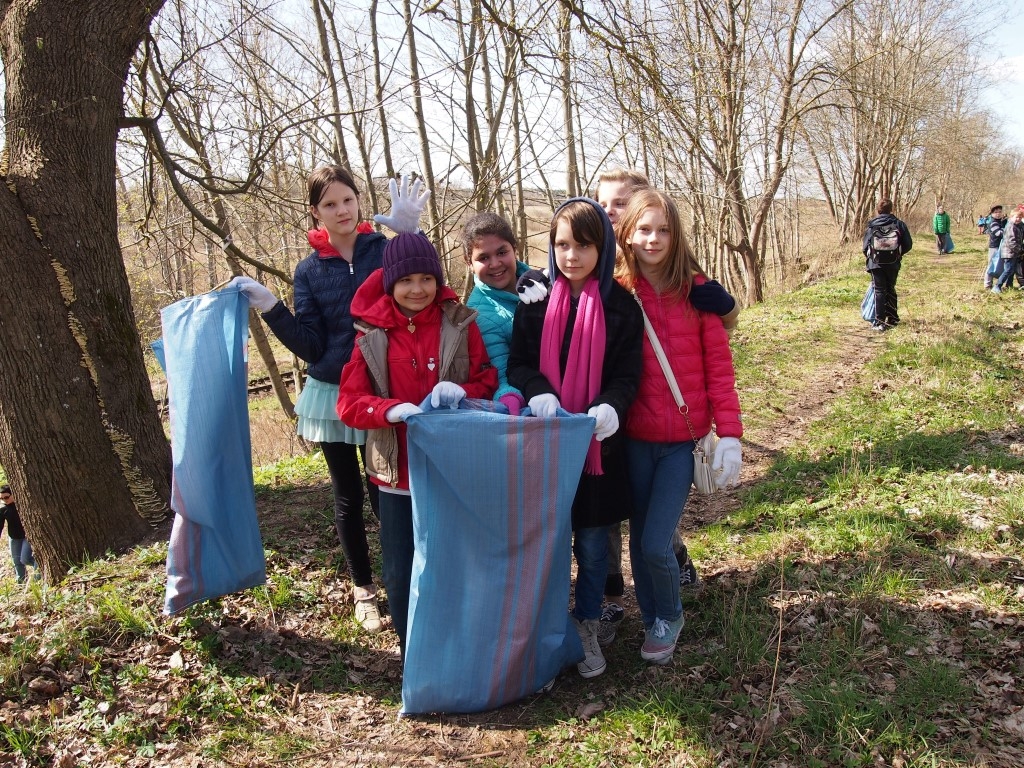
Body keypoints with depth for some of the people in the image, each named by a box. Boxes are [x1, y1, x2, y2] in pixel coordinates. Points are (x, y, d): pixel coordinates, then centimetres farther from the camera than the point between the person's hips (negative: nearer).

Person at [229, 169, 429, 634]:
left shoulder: (386, 250, -2)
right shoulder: (309, 271, 2)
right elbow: (310, 346, -3)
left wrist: (410, 233, -26)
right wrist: (269, 308, -14)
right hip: (332, 395, 2)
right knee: (348, 496, 13)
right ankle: (363, 588, 30)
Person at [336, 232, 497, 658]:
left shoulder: (461, 323, -4)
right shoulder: (371, 333, -2)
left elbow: (488, 384, -2)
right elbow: (349, 402, -6)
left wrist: (460, 392, -24)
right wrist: (392, 409, -26)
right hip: (398, 472, 1)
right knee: (401, 575, 11)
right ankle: (412, 655, 32)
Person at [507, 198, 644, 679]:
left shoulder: (621, 306, -2)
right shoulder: (536, 298, 0)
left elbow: (626, 375, -4)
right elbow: (518, 362, -1)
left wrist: (610, 407, -25)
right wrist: (538, 393, -22)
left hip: (597, 442, 0)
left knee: (592, 544, 9)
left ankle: (587, 626, 31)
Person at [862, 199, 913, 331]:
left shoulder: (871, 226, -4)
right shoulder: (899, 224, -1)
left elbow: (865, 247, -2)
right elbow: (908, 244, 1)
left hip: (876, 264, -2)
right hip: (893, 264, 2)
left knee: (879, 291, 2)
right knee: (891, 290, 17)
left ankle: (880, 322, -3)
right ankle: (892, 319, 23)